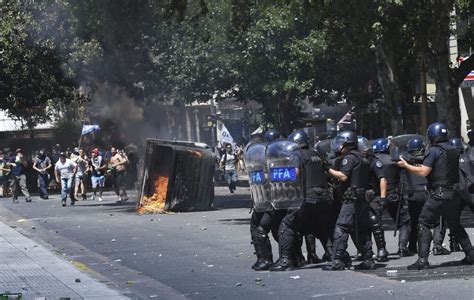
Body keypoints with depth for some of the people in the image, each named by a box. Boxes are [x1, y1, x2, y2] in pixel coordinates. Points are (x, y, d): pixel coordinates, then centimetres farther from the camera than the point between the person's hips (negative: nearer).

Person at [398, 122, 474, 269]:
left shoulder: (434, 151, -10)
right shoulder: (454, 151, 12)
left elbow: (423, 172, -14)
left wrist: (406, 165, -2)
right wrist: (427, 167, 31)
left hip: (439, 194, -7)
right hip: (454, 194, 7)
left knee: (424, 223, -2)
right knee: (455, 224, 21)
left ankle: (422, 260, -11)